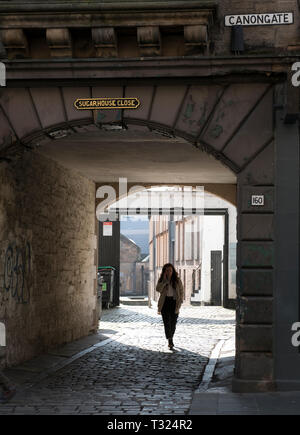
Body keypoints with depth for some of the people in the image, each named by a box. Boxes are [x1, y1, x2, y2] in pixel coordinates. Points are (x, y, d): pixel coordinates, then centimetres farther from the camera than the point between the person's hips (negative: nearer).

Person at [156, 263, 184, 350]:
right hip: (165, 303, -1)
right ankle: (170, 341, -14)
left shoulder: (177, 280, 5)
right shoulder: (161, 280, 4)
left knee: (173, 323, 3)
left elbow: (181, 291, 8)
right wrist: (164, 280, -14)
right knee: (167, 322, -10)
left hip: (174, 303, 1)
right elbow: (158, 289, -11)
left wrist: (180, 302, -1)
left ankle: (171, 338, 25)